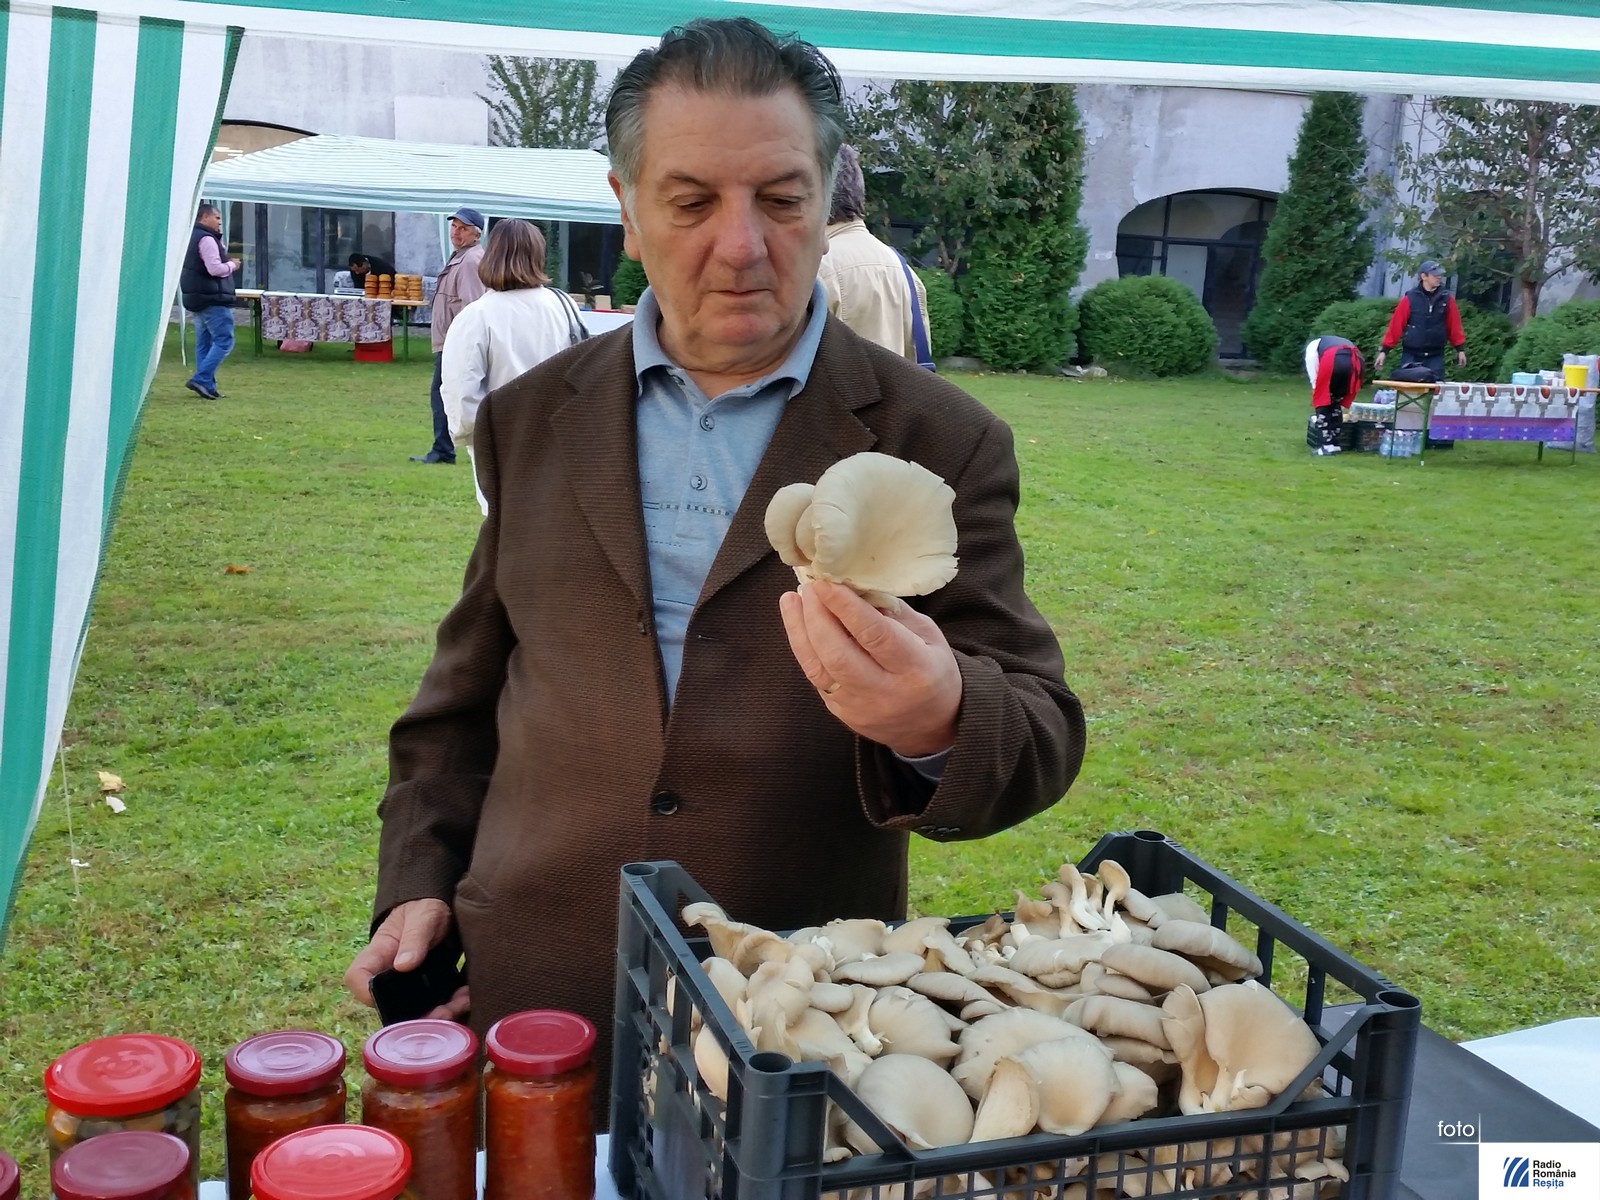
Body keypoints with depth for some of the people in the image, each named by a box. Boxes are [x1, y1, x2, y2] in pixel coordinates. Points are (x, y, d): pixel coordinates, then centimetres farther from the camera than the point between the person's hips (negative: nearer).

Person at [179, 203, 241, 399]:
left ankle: (207, 386, 11)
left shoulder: (192, 237, 19)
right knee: (224, 341, -10)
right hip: (213, 299, -11)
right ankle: (201, 379, -17)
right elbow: (215, 269, -22)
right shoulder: (207, 239, -14)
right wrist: (232, 265, -5)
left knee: (204, 343, 10)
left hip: (198, 299, 11)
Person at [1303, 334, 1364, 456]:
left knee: (1322, 403, 10)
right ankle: (1334, 444, 19)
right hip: (1355, 360, 4)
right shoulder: (1342, 343, 44)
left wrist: (1317, 397, 29)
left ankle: (1326, 445, 4)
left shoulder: (1313, 345, 33)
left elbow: (1314, 379, 20)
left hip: (1332, 360, -4)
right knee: (1336, 404, 21)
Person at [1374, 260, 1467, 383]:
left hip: (1435, 357, 2)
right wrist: (1384, 351, -8)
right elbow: (1395, 325, -5)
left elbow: (1454, 326, 8)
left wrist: (1461, 349, 5)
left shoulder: (1446, 299, 3)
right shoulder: (1409, 299, -5)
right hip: (1411, 355, -2)